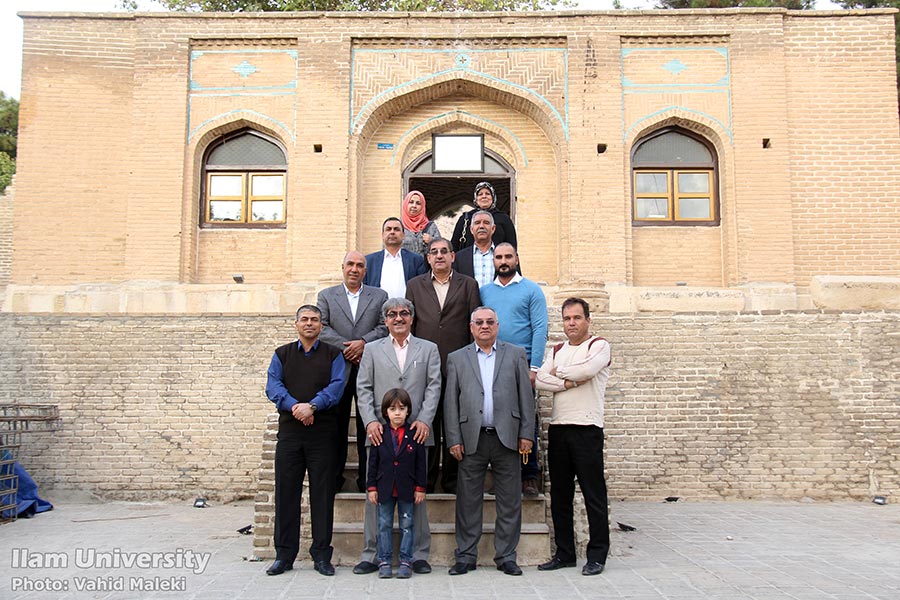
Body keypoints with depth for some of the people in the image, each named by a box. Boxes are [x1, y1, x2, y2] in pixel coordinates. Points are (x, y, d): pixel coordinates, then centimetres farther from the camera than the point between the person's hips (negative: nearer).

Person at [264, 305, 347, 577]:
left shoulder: (332, 355, 10)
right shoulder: (282, 354, 15)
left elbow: (337, 385, -4)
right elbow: (273, 385, 1)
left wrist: (312, 406, -19)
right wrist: (294, 406, -17)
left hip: (323, 432, -1)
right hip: (289, 431, 2)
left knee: (322, 493, 1)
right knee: (286, 491, 3)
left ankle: (321, 555, 10)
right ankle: (284, 555, 13)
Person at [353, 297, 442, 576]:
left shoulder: (428, 349, 12)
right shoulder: (372, 350, 12)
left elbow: (433, 387, 3)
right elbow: (363, 389, 6)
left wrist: (424, 420, -9)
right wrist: (370, 421, -8)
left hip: (417, 433, 0)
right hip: (380, 432, 0)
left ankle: (419, 555, 14)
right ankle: (371, 555, 12)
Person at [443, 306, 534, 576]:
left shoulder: (515, 354, 10)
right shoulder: (457, 358, 10)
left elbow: (526, 395, 6)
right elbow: (451, 402, 6)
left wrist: (526, 434, -1)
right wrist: (454, 439, -1)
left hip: (507, 437, 0)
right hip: (472, 439, 0)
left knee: (509, 502, 5)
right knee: (468, 501, 5)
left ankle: (506, 556, 16)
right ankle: (466, 556, 16)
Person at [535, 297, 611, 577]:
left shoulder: (599, 345, 2)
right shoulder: (557, 350, 17)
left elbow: (587, 369, -19)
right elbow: (541, 380, 2)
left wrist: (558, 372, -2)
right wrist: (571, 382, -12)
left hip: (587, 429, -5)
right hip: (558, 428, 6)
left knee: (594, 495, -1)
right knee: (560, 494, 10)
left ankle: (597, 555, 10)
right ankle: (564, 553, 20)